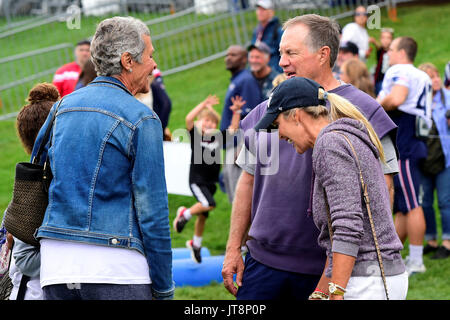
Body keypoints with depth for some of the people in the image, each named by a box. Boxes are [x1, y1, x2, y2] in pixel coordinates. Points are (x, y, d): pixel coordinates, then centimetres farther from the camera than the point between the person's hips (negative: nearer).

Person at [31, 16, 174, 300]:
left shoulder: (62, 108, 13)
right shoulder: (141, 119, -6)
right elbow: (152, 212, -8)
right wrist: (164, 291, -3)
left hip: (55, 264, 6)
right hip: (116, 267, -6)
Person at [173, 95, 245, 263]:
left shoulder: (217, 138, 5)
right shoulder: (195, 135, -6)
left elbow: (233, 128, 9)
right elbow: (189, 119, -21)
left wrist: (236, 111, -4)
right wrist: (204, 104, -27)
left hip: (211, 182, 5)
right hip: (196, 180, -5)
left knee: (203, 214, 15)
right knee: (209, 204, -28)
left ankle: (195, 244, 34)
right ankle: (185, 214, -2)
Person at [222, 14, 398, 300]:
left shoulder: (362, 110, -5)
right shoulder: (267, 111, 11)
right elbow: (248, 181, 17)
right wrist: (233, 249, 13)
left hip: (327, 269, -4)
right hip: (262, 263, 4)